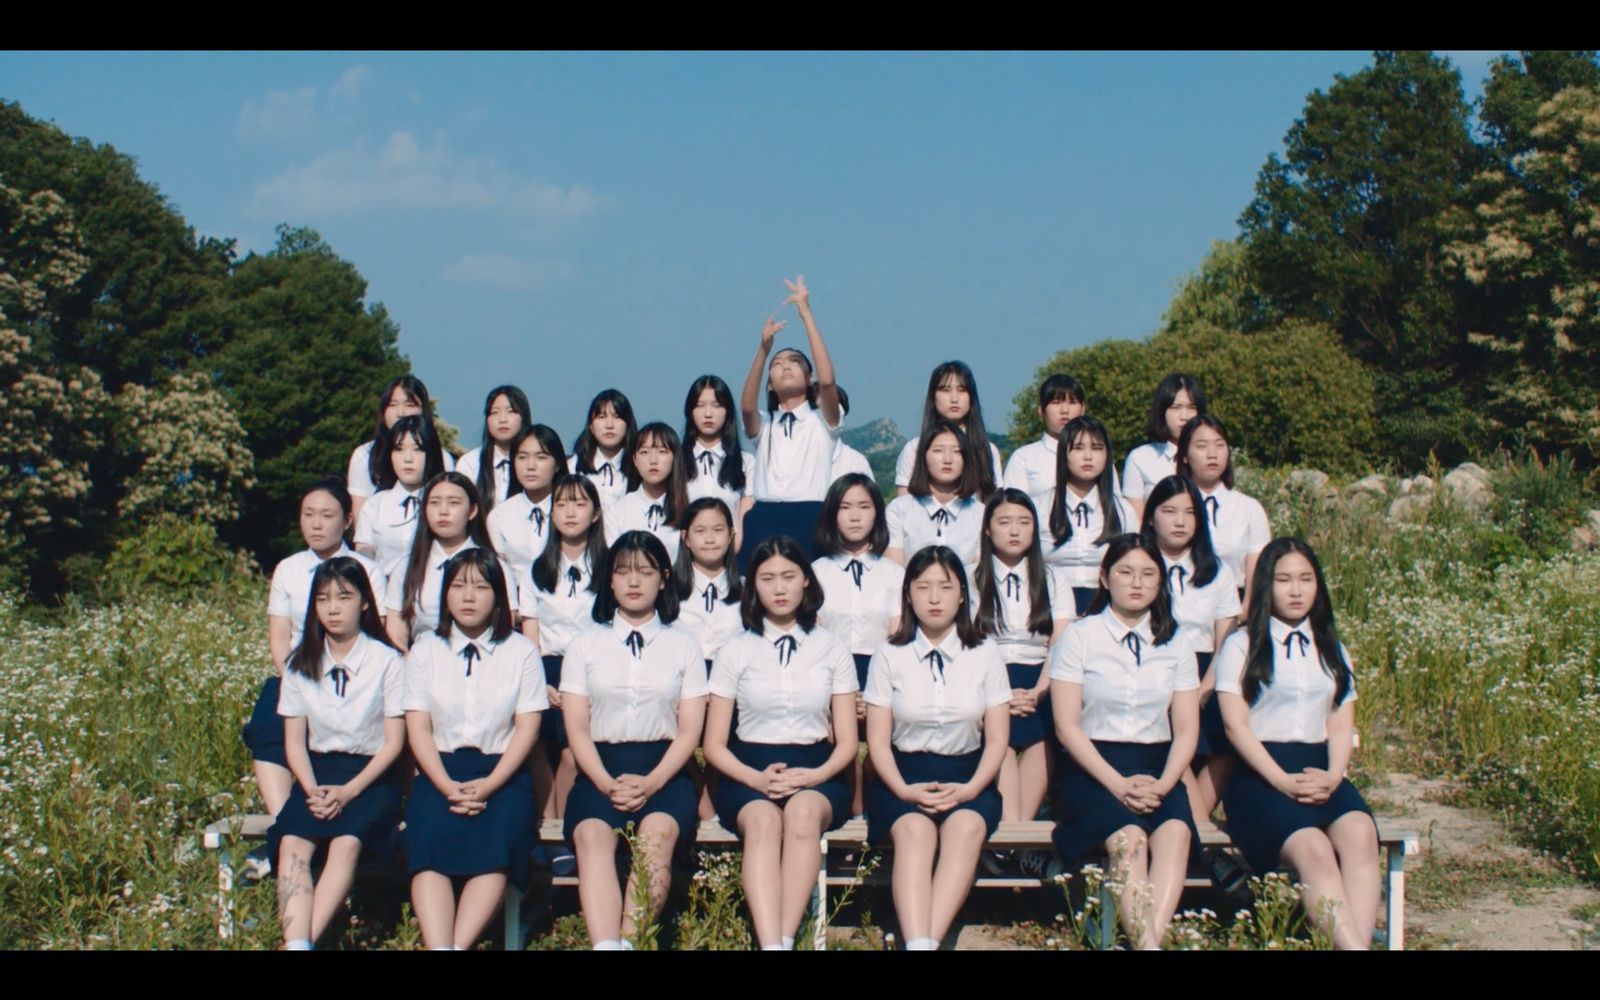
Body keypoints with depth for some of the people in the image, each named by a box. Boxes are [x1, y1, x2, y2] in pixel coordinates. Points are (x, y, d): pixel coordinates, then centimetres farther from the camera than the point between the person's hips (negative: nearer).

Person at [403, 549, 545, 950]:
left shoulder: (521, 653, 7)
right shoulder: (424, 651, 11)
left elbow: (527, 728, 1)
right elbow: (418, 727, 4)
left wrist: (488, 786, -14)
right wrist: (448, 787, -13)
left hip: (502, 772, -1)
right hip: (440, 771, 1)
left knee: (495, 847, -30)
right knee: (431, 844, -28)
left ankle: (460, 944, -39)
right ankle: (437, 946, -39)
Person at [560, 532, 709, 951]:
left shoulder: (684, 646, 14)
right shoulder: (584, 646, 15)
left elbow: (689, 731, 6)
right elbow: (577, 729, 6)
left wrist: (650, 783, -12)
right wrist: (607, 784, -12)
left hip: (664, 770, 0)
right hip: (600, 770, 0)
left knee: (657, 834, -34)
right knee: (592, 835, -33)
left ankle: (628, 942, -42)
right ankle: (606, 944, -50)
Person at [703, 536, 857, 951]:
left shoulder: (832, 650, 11)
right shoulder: (735, 652, 9)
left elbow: (847, 742, 8)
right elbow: (714, 745, 6)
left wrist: (813, 776, -14)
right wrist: (757, 778, -14)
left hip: (816, 771, 0)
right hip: (749, 772, 0)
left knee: (803, 812, -37)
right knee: (763, 820, -36)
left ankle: (786, 939, -44)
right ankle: (770, 944, -51)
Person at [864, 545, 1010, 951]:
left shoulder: (985, 655, 7)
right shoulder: (889, 656, 5)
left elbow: (997, 739, 4)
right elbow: (878, 739, 1)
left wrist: (970, 788, -13)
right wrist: (903, 789, -16)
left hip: (967, 775, 1)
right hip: (905, 773, -1)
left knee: (965, 828, -34)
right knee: (914, 830, -34)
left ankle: (932, 940, -47)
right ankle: (916, 943, -50)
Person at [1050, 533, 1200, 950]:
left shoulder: (1175, 644, 13)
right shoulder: (1078, 637, 3)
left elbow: (1186, 730, 8)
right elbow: (1067, 725, -4)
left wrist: (1163, 784, -11)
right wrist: (1117, 784, -15)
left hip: (1156, 767, 3)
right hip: (1092, 765, -2)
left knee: (1175, 832, -31)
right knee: (1129, 838, -33)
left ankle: (1152, 938, -44)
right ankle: (1146, 943, -42)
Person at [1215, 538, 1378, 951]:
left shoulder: (1332, 651, 22)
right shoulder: (1242, 646, 8)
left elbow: (1341, 725, 13)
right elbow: (1236, 725, -2)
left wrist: (1333, 776, -8)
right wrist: (1282, 780, -15)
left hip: (1321, 773, 4)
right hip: (1261, 774, -3)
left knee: (1360, 835, -31)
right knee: (1314, 850, -33)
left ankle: (1359, 941, -42)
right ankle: (1352, 945, -41)